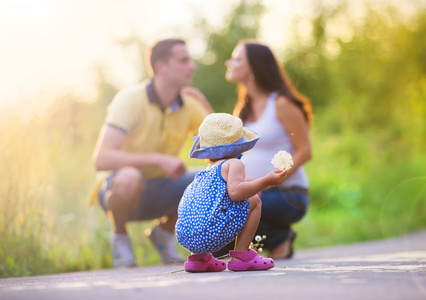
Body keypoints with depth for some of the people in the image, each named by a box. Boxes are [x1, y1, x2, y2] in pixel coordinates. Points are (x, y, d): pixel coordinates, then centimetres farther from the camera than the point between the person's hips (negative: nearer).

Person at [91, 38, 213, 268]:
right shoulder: (130, 100, -21)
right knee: (129, 177, -41)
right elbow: (102, 159, -32)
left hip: (158, 193, 5)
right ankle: (119, 236, -8)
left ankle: (165, 232, 9)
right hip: (116, 188, -5)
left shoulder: (190, 106, -4)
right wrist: (158, 159, -39)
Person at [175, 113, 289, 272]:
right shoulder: (234, 164, 3)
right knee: (254, 201, 5)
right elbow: (235, 192, -17)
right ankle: (241, 255, 4)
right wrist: (266, 181, -10)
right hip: (211, 237, -8)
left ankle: (198, 257, 23)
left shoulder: (205, 173, 27)